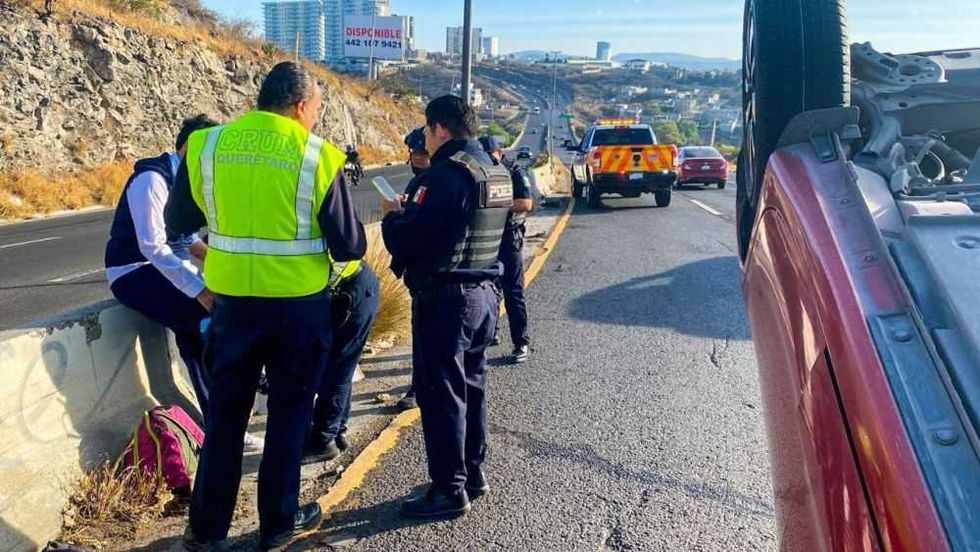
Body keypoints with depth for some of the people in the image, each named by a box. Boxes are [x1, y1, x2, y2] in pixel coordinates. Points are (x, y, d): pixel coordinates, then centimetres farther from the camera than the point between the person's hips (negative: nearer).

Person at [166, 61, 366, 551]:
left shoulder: (206, 145, -1)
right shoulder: (318, 156, -11)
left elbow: (178, 222, 11)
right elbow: (349, 246, -9)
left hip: (231, 299, 3)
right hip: (299, 303, -3)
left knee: (224, 411, 16)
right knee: (288, 413, 13)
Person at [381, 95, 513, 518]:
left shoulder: (447, 172, -18)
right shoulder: (493, 170, 11)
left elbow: (404, 240, -20)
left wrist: (393, 214, 0)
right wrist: (412, 210, 14)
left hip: (444, 299, -9)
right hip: (482, 293, 9)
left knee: (440, 394, 1)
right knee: (470, 387, 18)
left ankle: (450, 489, 10)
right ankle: (473, 472, 30)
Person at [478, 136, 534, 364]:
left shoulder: (516, 173, -6)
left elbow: (527, 204, -18)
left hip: (508, 241, -6)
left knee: (513, 293, -4)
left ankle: (522, 343, 0)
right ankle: (489, 333, 31)